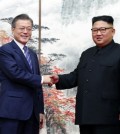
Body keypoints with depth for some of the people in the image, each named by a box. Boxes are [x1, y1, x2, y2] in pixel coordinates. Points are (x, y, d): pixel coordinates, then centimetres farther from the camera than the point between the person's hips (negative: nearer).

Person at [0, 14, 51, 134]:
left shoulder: (32, 54, 21)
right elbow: (15, 73, -18)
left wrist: (40, 110, 16)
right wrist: (41, 79, -11)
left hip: (32, 112, 7)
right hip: (12, 111, -7)